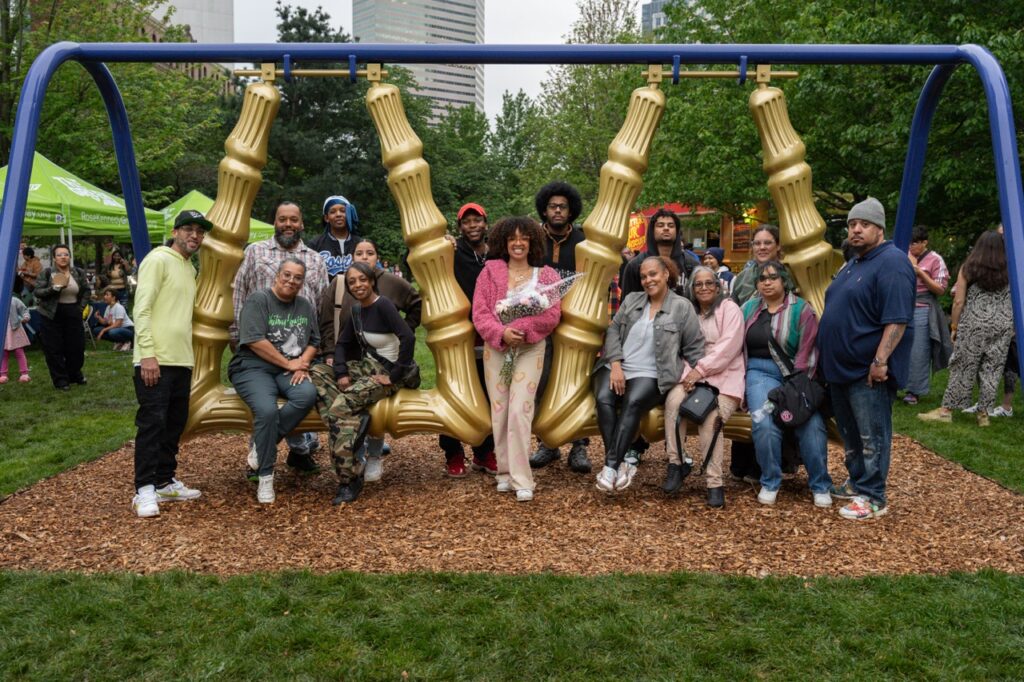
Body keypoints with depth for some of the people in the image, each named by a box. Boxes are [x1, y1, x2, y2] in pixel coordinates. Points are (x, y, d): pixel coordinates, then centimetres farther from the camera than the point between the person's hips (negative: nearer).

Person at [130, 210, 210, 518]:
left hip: (181, 361, 9)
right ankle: (144, 490, 0)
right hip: (155, 360, -9)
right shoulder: (158, 259, -7)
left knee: (174, 424, 12)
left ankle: (165, 482, 21)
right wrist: (148, 354, -20)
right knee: (152, 423, -6)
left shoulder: (190, 269, 20)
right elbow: (142, 309, -14)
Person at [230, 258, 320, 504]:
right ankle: (266, 477, -16)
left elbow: (314, 342, 16)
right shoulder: (258, 300, -3)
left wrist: (302, 363, -5)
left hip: (290, 371, 5)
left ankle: (260, 446, -15)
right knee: (267, 410, -33)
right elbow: (255, 341, -13)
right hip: (253, 367, -5)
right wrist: (288, 364, -11)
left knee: (308, 394, -30)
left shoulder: (305, 306, 17)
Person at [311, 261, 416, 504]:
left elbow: (408, 338, -28)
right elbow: (342, 343, 13)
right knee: (317, 371, -6)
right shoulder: (357, 310, 10)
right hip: (365, 366, 9)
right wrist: (341, 373, -5)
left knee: (341, 406, -25)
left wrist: (394, 376, -22)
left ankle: (349, 479, -17)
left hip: (385, 372, -9)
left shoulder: (383, 306, -16)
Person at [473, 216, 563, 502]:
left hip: (531, 348, -2)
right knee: (499, 411, 2)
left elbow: (552, 314, -3)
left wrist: (521, 328, -16)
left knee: (520, 410, -12)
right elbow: (479, 312, 0)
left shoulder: (546, 275, 8)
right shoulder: (490, 270, 8)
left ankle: (521, 479, -7)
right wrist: (502, 333, -17)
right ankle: (505, 472, 15)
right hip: (496, 347, 2)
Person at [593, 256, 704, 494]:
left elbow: (694, 347, 4)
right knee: (603, 399, -28)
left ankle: (610, 466, -32)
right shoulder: (631, 299, 16)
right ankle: (622, 464, -26)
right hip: (616, 367, 3)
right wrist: (616, 365, -6)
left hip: (650, 375, -3)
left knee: (633, 403, -33)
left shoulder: (682, 307, 5)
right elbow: (613, 331, 8)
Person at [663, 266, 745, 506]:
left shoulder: (730, 309, 3)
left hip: (725, 375, -4)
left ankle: (714, 483, -21)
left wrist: (701, 369, -17)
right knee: (673, 400, -28)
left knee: (710, 418, -29)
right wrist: (690, 372, -9)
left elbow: (728, 347, -10)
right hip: (695, 374, 4)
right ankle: (676, 463, -19)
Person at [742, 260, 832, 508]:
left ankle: (820, 486, 0)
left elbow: (807, 350, -6)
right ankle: (770, 483, -4)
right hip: (761, 372, 1)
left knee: (811, 425, -19)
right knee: (764, 423, -23)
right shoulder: (749, 308, 13)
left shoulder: (801, 309, 1)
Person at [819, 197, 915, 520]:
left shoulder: (891, 263, -14)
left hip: (868, 370, -10)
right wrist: (829, 358, 21)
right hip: (841, 366, 10)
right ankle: (856, 482, 32)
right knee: (850, 432, 19)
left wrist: (881, 361, -26)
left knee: (871, 436, -1)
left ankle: (872, 498, 7)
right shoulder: (853, 263, 16)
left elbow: (897, 320, -22)